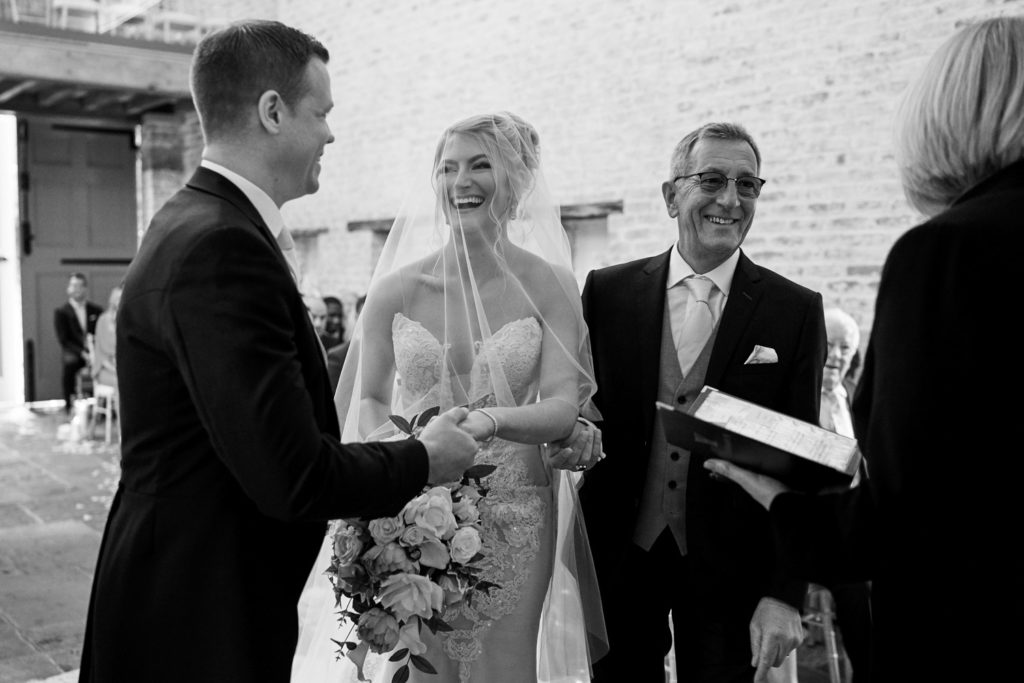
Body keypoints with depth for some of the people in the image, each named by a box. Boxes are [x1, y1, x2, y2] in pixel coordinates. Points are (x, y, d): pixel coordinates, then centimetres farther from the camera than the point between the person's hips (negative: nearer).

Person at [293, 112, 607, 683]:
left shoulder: (549, 285, -4)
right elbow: (365, 399, 6)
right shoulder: (397, 288, -1)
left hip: (514, 519, -1)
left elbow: (564, 407, -11)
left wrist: (490, 420, -30)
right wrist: (389, 444, -15)